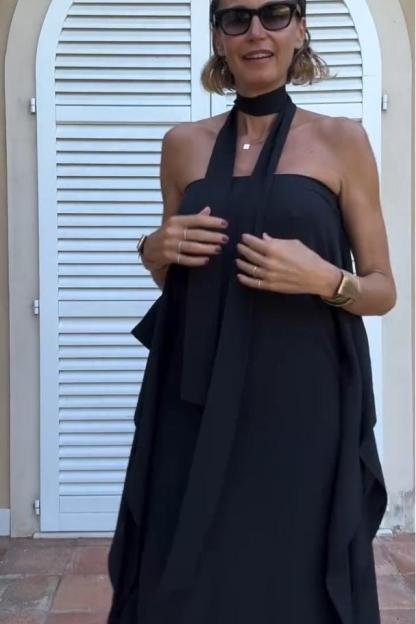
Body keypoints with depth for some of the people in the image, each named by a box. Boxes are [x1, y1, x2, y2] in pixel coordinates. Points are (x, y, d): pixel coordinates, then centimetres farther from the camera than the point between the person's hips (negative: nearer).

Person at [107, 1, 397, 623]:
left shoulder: (342, 140, 1)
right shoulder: (183, 145, 9)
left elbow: (383, 289, 3)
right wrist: (155, 252, -3)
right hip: (196, 407, 3)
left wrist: (324, 279, -16)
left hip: (301, 407, -2)